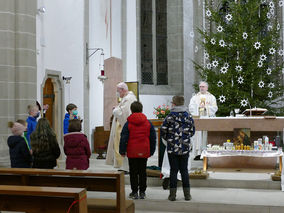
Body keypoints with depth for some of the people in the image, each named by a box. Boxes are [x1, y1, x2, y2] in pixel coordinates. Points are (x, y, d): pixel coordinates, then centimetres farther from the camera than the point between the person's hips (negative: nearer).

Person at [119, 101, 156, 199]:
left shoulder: (128, 123, -5)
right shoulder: (148, 123, 3)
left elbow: (123, 138, -5)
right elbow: (153, 138, 8)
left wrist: (122, 151, 4)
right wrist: (151, 151, 16)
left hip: (132, 152, -2)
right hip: (144, 152, 2)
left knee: (133, 172, 6)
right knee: (143, 172, 10)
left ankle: (134, 192, 8)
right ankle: (142, 192, 13)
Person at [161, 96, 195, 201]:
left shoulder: (169, 117, -9)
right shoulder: (188, 116, 1)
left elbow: (163, 131, -5)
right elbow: (192, 131, 8)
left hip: (172, 148, -2)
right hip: (185, 147, 2)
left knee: (173, 170, 4)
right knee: (184, 170, 11)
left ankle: (172, 194, 5)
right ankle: (187, 194, 12)